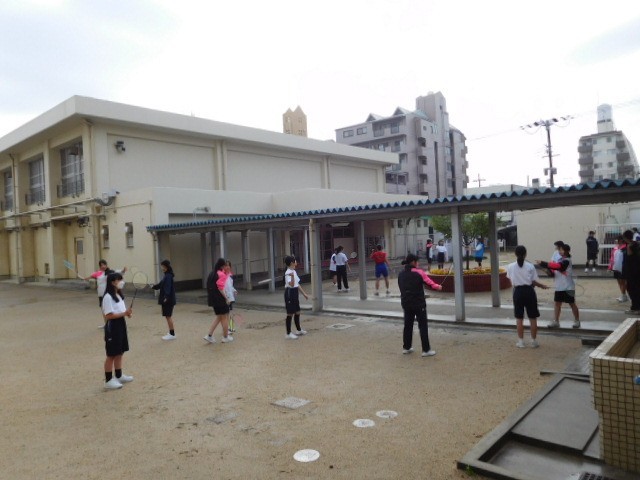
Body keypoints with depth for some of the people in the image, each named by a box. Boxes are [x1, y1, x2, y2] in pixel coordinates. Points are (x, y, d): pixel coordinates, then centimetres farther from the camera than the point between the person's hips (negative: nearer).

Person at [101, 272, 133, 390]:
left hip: (121, 326, 9)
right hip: (112, 328, -9)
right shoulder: (108, 297, -17)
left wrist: (127, 313, -1)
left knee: (120, 353, 17)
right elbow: (109, 315, -22)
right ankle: (108, 380, 11)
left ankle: (119, 376, 29)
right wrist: (124, 314, -26)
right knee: (111, 355, 1)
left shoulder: (118, 295, 11)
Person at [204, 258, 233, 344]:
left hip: (213, 298, 8)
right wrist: (226, 298, -13)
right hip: (220, 299, -8)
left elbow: (210, 287, 13)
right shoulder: (221, 274, -15)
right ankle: (225, 337, 16)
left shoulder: (212, 274, 11)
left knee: (218, 317, 18)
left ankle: (209, 335, 12)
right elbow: (220, 288, -19)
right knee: (224, 317, 6)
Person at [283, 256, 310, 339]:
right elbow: (291, 284, -31)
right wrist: (292, 276, -48)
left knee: (297, 313, 18)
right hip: (290, 294, -9)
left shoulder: (294, 272, 12)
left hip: (295, 294, 9)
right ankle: (288, 333, 5)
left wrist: (304, 293, 21)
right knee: (290, 314, -3)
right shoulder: (288, 273, -18)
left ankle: (299, 330, 32)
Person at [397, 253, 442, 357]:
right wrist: (438, 287, 13)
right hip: (419, 304, -5)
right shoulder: (419, 272, -11)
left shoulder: (401, 274, 4)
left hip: (406, 303, 5)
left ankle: (406, 347, 24)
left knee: (408, 325, 16)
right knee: (423, 326, 2)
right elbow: (430, 283, -5)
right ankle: (426, 350, 5)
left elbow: (402, 288, 6)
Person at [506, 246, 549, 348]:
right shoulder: (530, 266, -6)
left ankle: (521, 341, 14)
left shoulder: (510, 267, -3)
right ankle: (534, 341, 16)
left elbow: (512, 282, 0)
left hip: (518, 292, 1)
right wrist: (542, 286, 14)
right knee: (533, 318, 10)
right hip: (529, 291, -1)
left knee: (519, 318, 9)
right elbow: (534, 282, -4)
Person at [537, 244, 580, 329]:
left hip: (568, 287, -8)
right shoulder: (561, 260, 11)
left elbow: (557, 266, -35)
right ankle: (556, 321, 11)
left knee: (572, 304, 7)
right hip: (559, 287, 8)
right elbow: (555, 272, 10)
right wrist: (549, 270, -12)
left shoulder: (566, 261, -16)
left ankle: (577, 321, 21)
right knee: (557, 303, 5)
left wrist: (543, 264, -40)